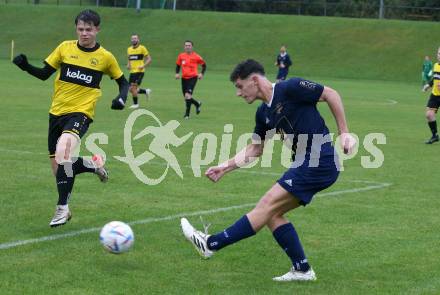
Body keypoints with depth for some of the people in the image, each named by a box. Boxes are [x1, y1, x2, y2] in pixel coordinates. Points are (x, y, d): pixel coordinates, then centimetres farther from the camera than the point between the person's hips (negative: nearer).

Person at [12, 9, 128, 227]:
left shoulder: (105, 57, -1)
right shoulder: (65, 48, 3)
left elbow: (122, 82, 13)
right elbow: (44, 74, 8)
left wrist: (121, 98, -7)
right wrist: (26, 66, -10)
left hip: (80, 113, -4)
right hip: (57, 112, 4)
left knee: (63, 150, -31)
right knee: (58, 168, 3)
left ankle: (62, 208, -23)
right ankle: (93, 165, 31)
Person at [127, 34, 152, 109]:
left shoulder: (142, 48, -4)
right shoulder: (129, 49, 13)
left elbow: (149, 59, -4)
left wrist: (143, 66, -18)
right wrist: (128, 65, 5)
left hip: (139, 71, -7)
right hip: (132, 71, 7)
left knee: (133, 87, -13)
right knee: (131, 90, 4)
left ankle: (135, 104, 3)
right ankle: (146, 91, 26)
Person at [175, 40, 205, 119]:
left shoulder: (196, 57, -6)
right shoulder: (181, 56, 4)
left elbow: (204, 64, 7)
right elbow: (178, 65, 18)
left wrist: (202, 73, -5)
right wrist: (177, 73, 1)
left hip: (193, 78, -5)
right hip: (184, 78, 5)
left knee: (188, 95, -19)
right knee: (186, 97, 9)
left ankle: (187, 114, -11)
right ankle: (197, 104, 39)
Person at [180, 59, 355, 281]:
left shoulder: (290, 88, -11)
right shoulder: (264, 113, 14)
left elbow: (331, 94, -7)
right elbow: (255, 149, 22)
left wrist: (344, 133, -8)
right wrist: (226, 167, 13)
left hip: (319, 162, -9)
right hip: (305, 164, 9)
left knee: (268, 205, -10)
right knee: (272, 213, 6)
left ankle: (211, 244, -10)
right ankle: (302, 270, 11)